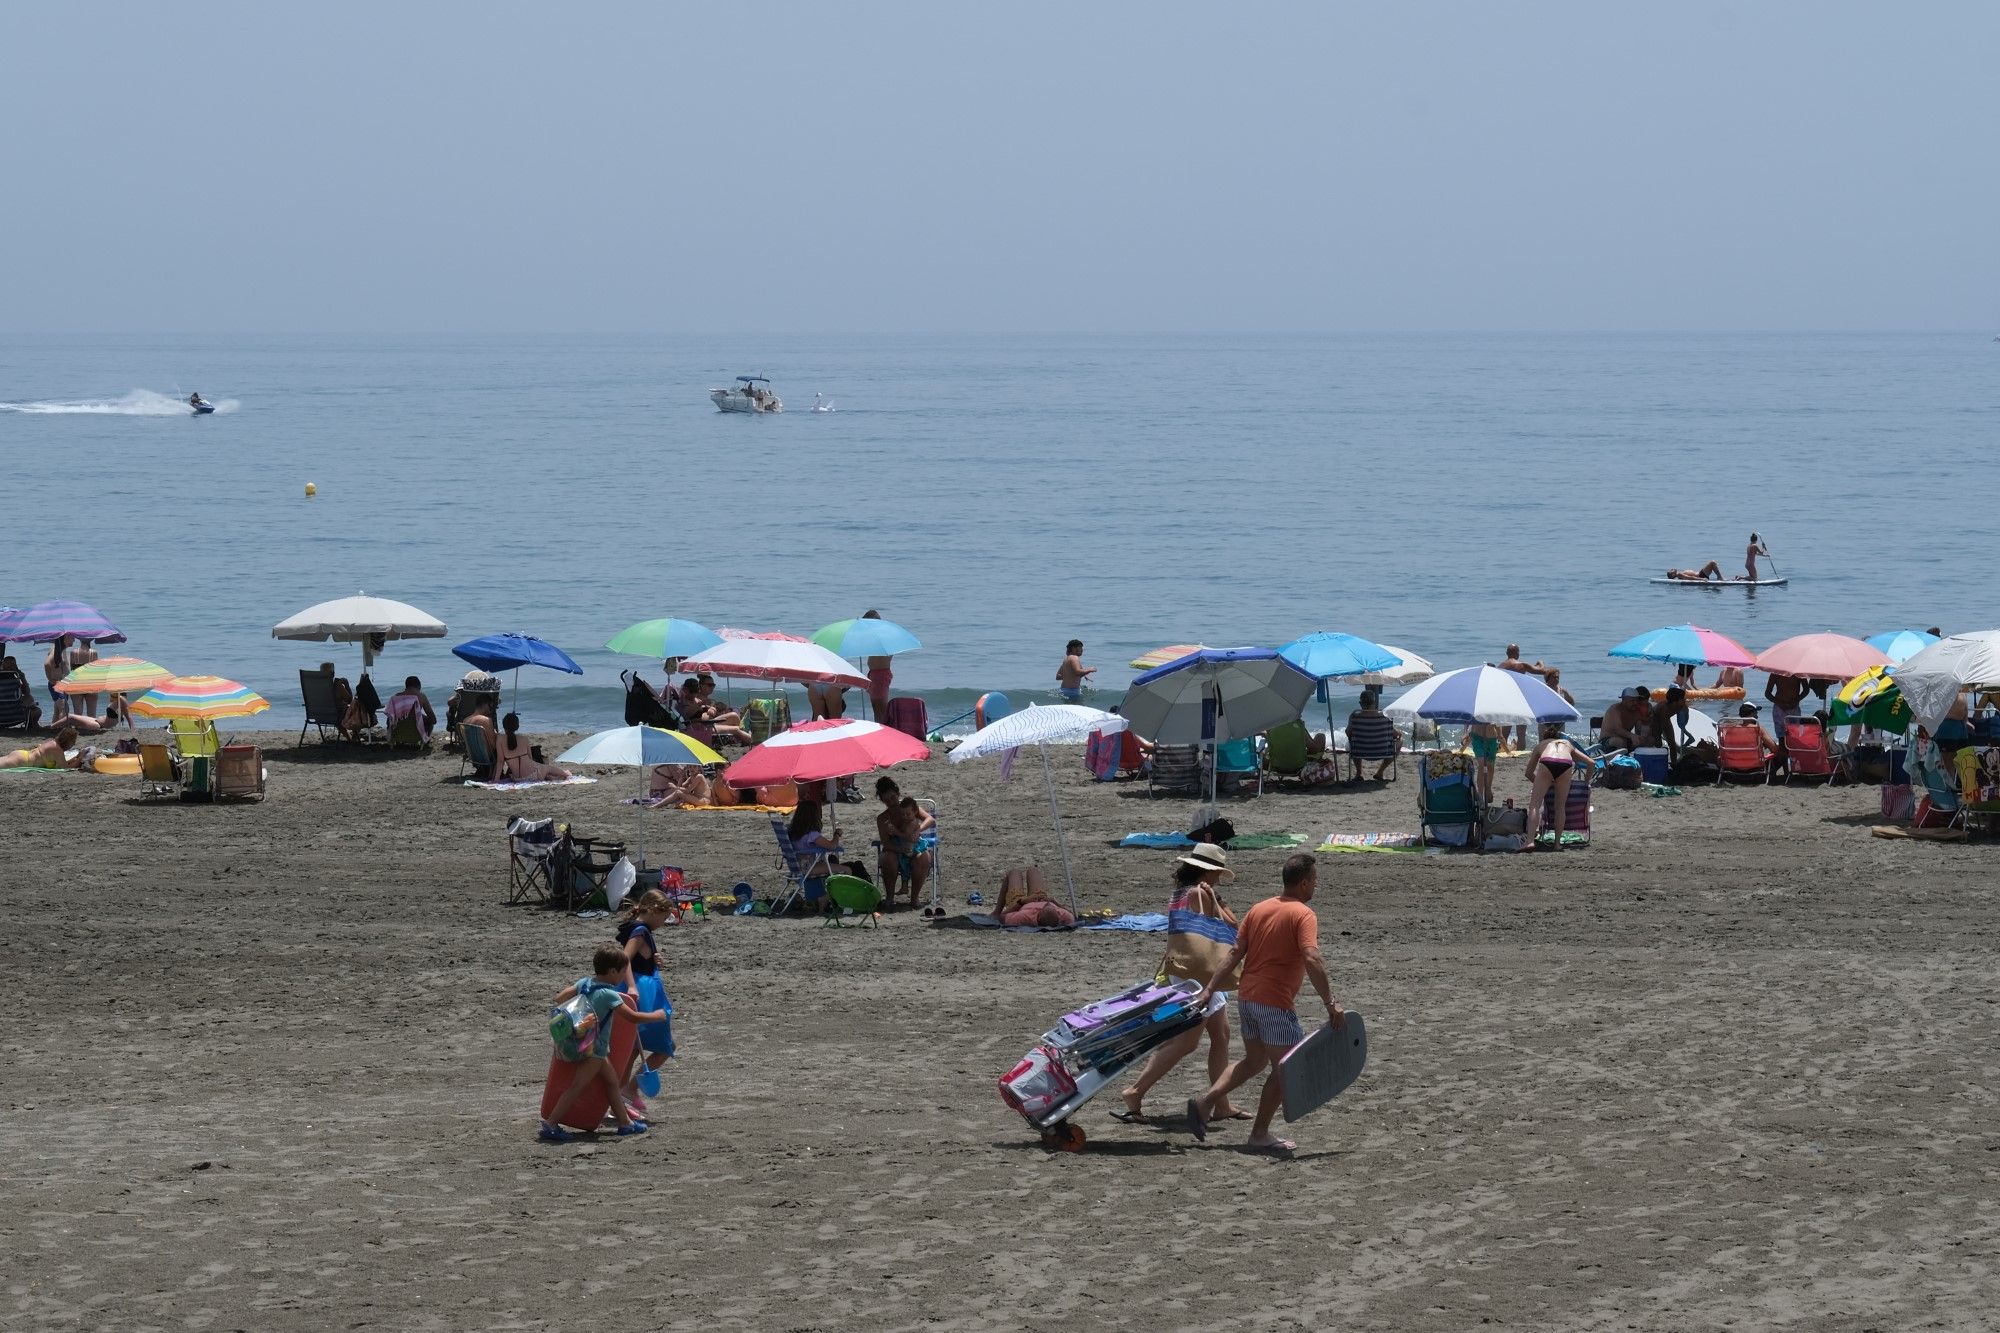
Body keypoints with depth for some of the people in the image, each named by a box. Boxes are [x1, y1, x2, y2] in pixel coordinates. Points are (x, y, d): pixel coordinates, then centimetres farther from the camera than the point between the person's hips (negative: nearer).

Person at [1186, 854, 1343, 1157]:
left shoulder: (1259, 909, 10)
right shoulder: (1303, 915, -12)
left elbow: (1234, 954, 8)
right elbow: (1312, 960, -24)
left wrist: (1209, 990, 8)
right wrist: (1330, 1004, -24)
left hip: (1246, 998, 8)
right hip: (1276, 1004, -8)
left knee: (1253, 1061, 23)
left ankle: (1205, 1102, 10)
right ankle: (1259, 1135, 8)